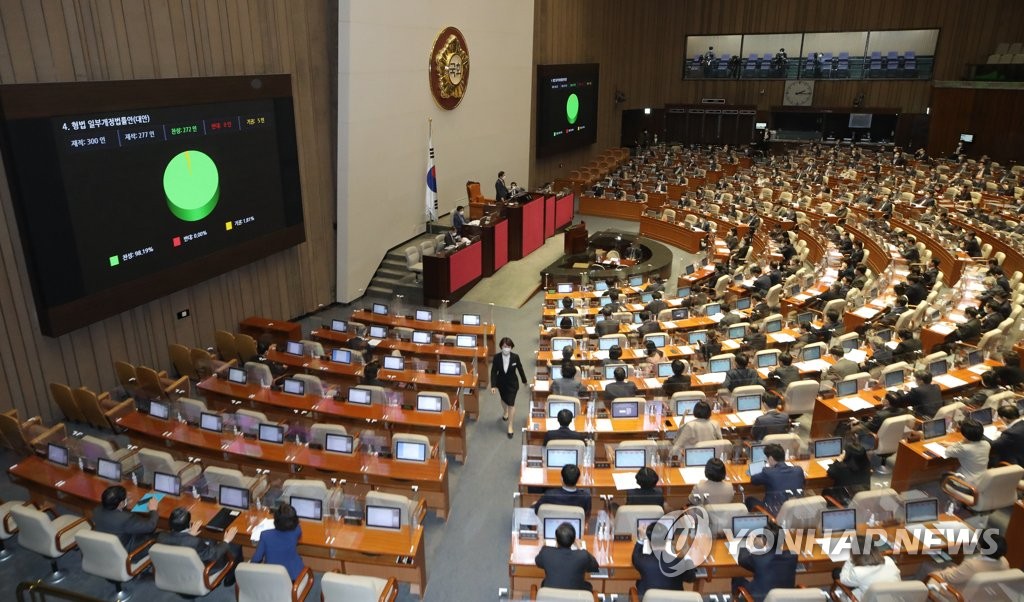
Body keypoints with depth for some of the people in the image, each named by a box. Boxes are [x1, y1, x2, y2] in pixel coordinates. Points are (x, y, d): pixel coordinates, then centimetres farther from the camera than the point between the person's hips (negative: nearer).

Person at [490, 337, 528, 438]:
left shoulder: (515, 357, -22)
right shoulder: (496, 357, -21)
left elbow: (520, 369, -6)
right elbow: (493, 372, -15)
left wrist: (524, 380, 7)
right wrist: (493, 385, -20)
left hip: (512, 384, -2)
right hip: (501, 383, 2)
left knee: (511, 404, -2)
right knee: (504, 400, 28)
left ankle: (510, 426, 11)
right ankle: (505, 412, 60)